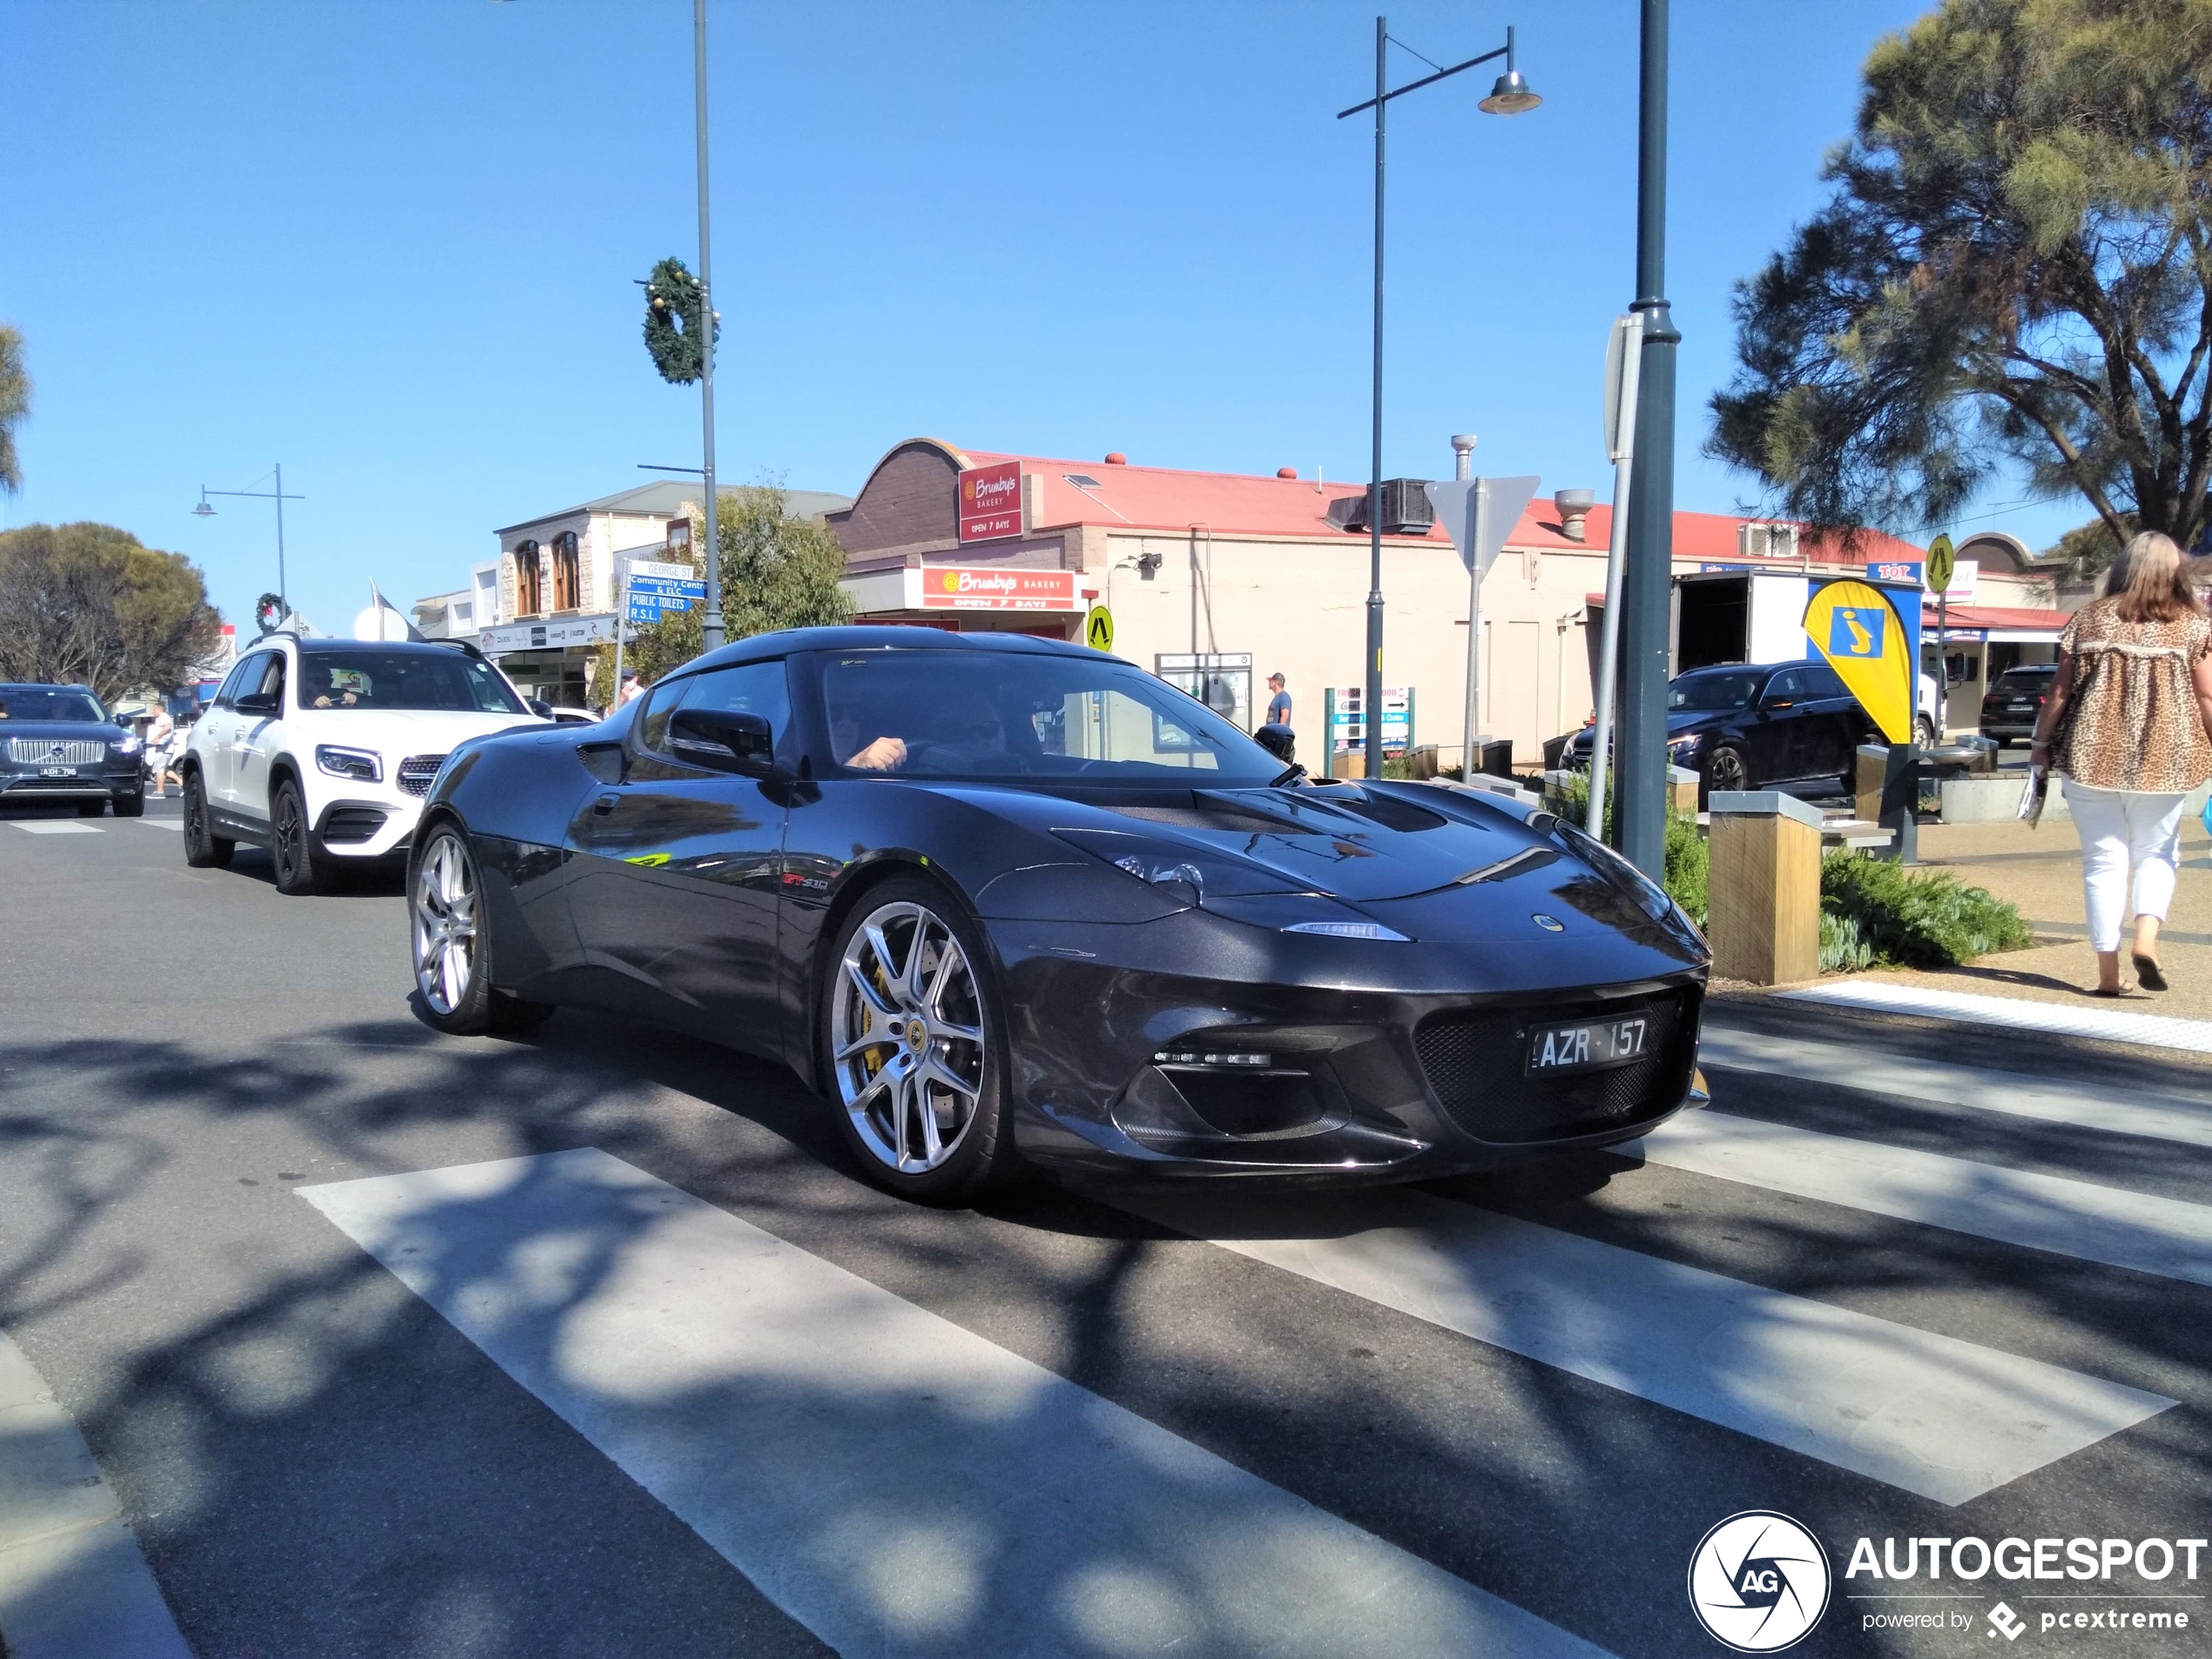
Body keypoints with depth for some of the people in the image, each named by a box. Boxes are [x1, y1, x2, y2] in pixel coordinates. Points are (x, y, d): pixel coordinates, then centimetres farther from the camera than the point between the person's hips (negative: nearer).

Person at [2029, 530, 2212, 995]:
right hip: (2163, 759, 0)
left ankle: (2108, 971, 6)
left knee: (2104, 858, 8)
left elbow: (2060, 689, 1)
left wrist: (2041, 742, 11)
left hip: (2091, 755, 0)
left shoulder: (2088, 619, 2)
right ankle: (2146, 936, -7)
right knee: (2157, 853, 17)